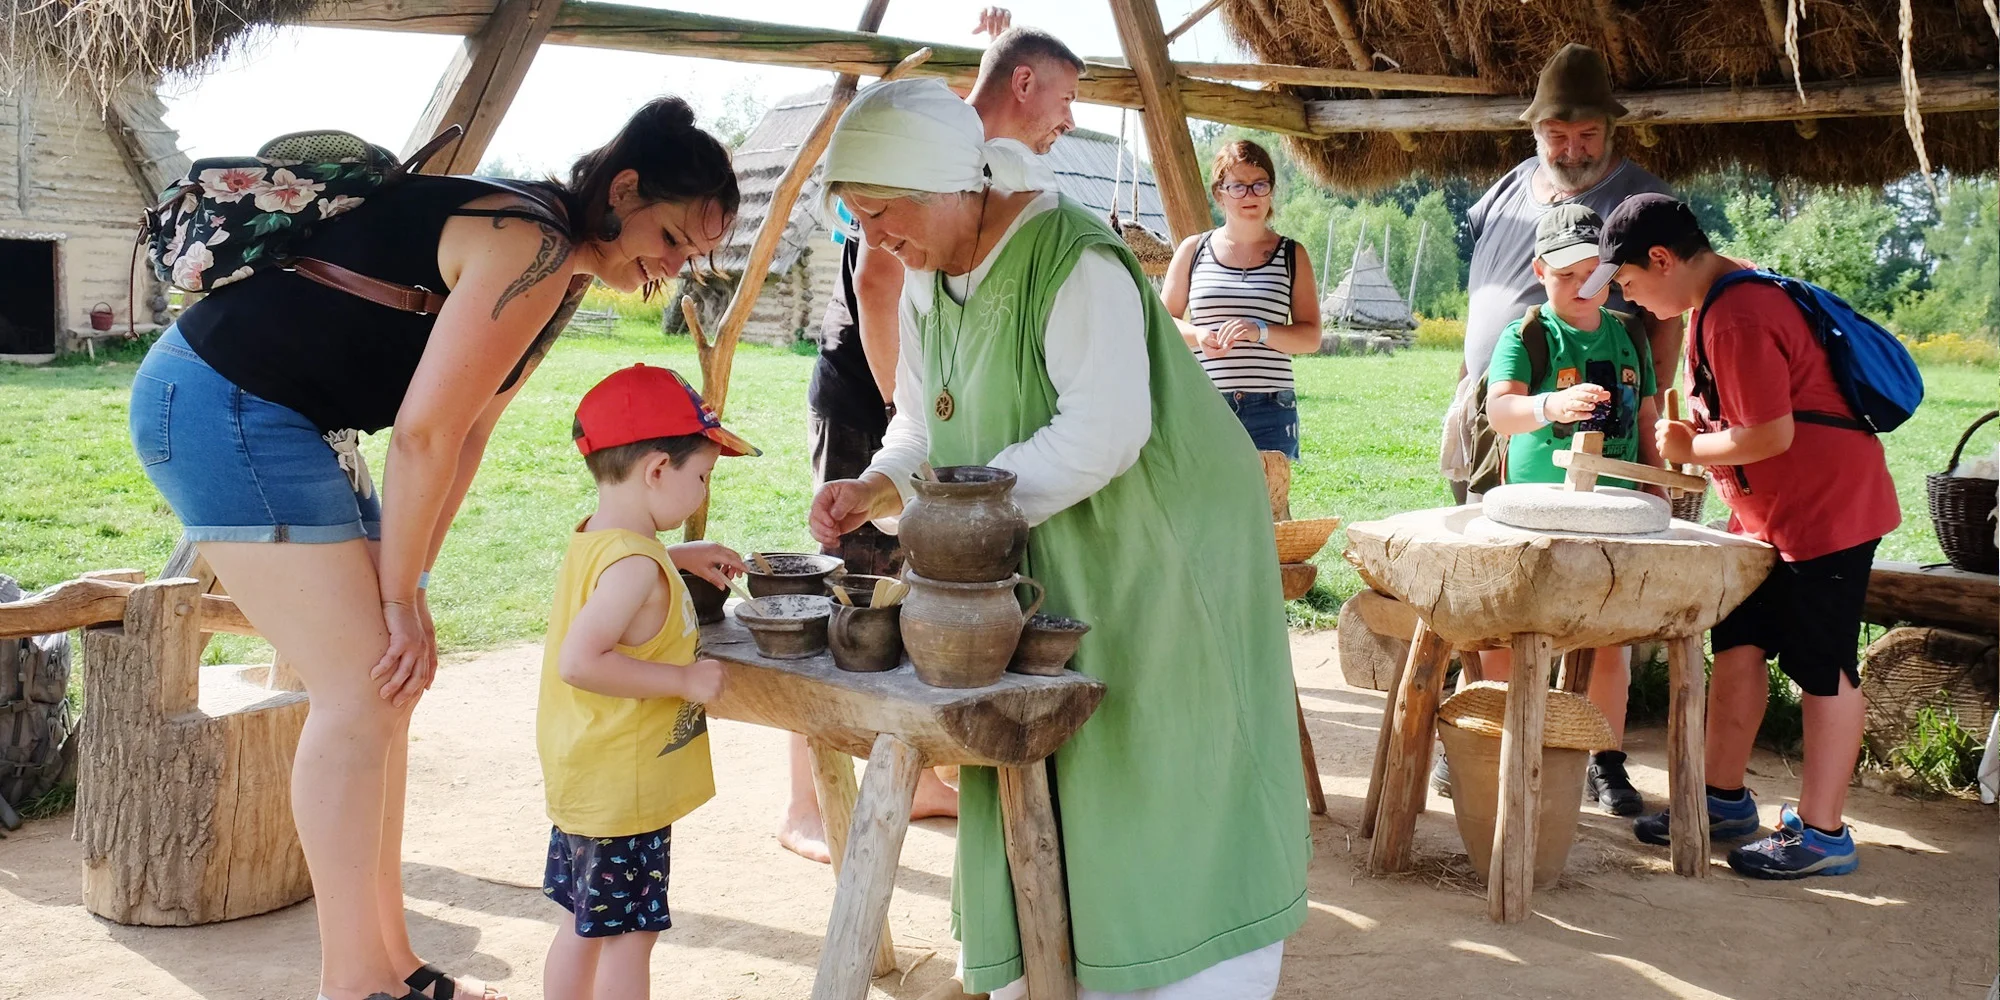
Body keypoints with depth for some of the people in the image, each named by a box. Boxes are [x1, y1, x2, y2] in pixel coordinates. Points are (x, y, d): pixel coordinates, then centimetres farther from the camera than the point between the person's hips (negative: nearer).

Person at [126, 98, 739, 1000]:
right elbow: (425, 432, -21)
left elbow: (465, 431, 11)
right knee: (361, 690, -11)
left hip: (282, 419, 10)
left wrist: (405, 581, 6)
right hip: (219, 404, -10)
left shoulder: (560, 271, 11)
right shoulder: (533, 250, -20)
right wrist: (403, 596, -12)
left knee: (386, 688, 9)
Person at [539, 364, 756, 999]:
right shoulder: (634, 566, -25)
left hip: (586, 782, 9)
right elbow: (579, 659, -34)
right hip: (622, 793, -9)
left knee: (586, 924, 21)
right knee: (630, 935, 3)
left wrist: (683, 555, 21)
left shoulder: (592, 538, 5)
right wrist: (684, 679, -27)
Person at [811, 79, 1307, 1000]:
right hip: (1037, 571, 8)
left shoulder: (1074, 262, -21)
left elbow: (1104, 432, -29)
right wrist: (874, 487, -9)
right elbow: (923, 422, 11)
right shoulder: (926, 282, 6)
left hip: (1153, 552, -8)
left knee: (1156, 781, -1)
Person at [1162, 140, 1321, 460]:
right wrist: (1196, 334, -8)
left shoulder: (1292, 255, 10)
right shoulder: (1192, 251, 11)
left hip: (1270, 412, 0)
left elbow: (1312, 337, 5)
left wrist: (1260, 331, -14)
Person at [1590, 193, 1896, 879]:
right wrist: (1688, 446, 5)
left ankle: (1822, 832, 8)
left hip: (1824, 509, -10)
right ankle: (1725, 799, 24)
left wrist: (1690, 448, -11)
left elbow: (1771, 435, -26)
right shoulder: (1720, 302, 10)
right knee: (1737, 647, 13)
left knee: (1822, 667, -2)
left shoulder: (1737, 318, -24)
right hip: (1766, 514, 10)